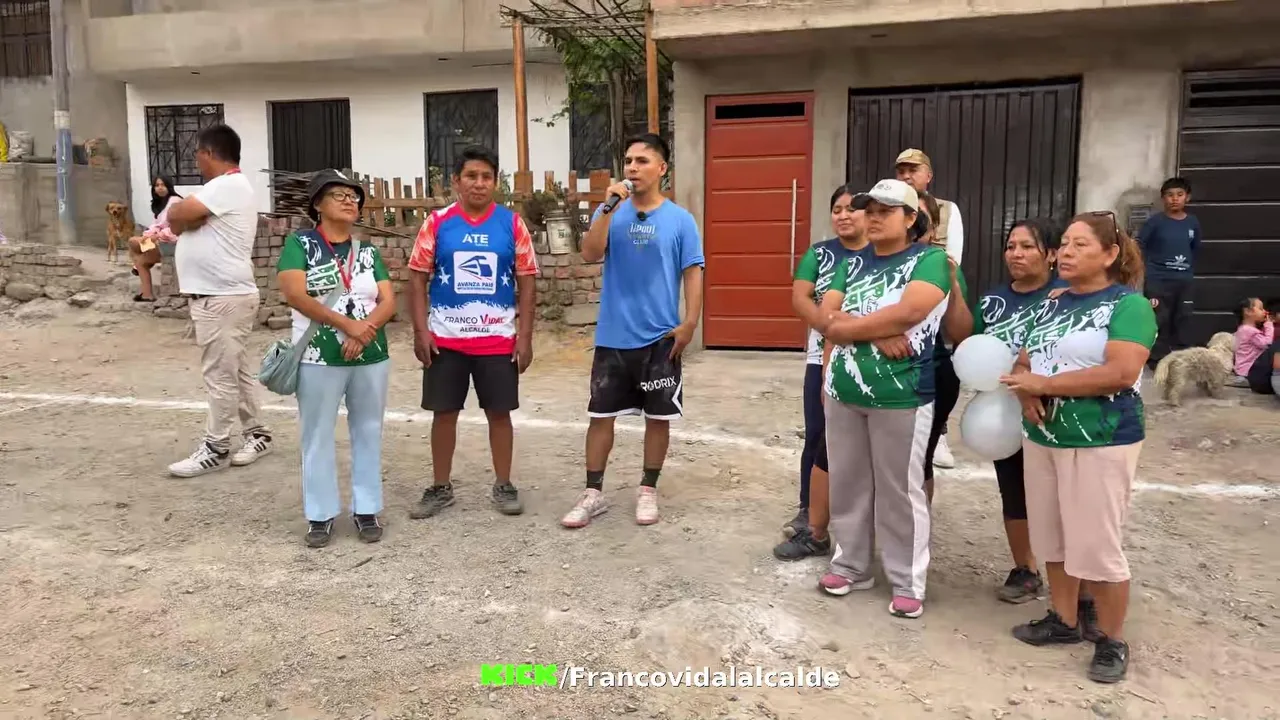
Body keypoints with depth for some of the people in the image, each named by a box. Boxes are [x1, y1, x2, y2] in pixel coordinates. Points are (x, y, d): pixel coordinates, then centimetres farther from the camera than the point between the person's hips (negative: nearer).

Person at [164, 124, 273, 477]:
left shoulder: (227, 186, -16)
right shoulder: (229, 187, 18)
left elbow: (176, 216, -19)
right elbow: (192, 225, 16)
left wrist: (177, 212, 1)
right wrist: (179, 224, -4)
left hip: (223, 298, -11)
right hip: (225, 295, 11)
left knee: (220, 376, -3)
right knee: (240, 371, 15)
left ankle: (216, 449, 4)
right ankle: (257, 434, 23)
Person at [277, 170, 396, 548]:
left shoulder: (368, 252, 10)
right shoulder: (299, 244, -1)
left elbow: (388, 302, 1)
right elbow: (294, 294, -15)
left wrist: (364, 331, -18)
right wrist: (347, 324, -21)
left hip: (371, 357, 3)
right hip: (319, 359, -3)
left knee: (368, 433, 9)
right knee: (318, 436, 4)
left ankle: (366, 510, 20)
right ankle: (321, 514, 16)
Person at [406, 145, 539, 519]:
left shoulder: (512, 224, -1)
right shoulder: (437, 222, 0)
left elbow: (526, 282, 2)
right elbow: (418, 277, 2)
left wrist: (525, 336, -3)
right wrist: (420, 330, -5)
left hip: (498, 339, 0)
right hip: (445, 338, 1)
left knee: (499, 412, 7)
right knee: (444, 412, 9)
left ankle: (503, 486, 22)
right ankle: (440, 487, 23)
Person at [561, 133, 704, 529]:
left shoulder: (680, 219, -1)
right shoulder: (610, 212, 3)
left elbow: (693, 273, -2)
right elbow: (590, 254, -11)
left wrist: (690, 323, -11)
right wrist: (610, 207, -18)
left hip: (660, 338, -1)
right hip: (613, 336, 1)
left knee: (658, 415, 9)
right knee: (601, 414, 6)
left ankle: (648, 490, 24)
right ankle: (593, 492, 17)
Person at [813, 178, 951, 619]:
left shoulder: (930, 260, -5)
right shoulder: (852, 263, 12)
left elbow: (906, 314, -20)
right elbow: (826, 318, 0)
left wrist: (848, 324, -9)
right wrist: (878, 332, -15)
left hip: (900, 397, -5)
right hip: (843, 391, 5)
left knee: (900, 491, 4)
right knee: (847, 484, 14)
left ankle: (908, 584, 19)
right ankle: (851, 566, 30)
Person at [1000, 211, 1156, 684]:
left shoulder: (1129, 305, -9)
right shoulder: (1050, 305, 11)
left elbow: (1121, 374, -22)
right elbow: (1023, 363, 12)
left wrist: (1043, 383, -19)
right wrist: (1025, 391, -12)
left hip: (1101, 443, -6)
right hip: (1041, 438, 7)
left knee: (1097, 546, -2)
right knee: (1053, 538, 14)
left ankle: (1113, 641, 16)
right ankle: (1064, 620, 30)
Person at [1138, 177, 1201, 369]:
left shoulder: (1193, 222, 6)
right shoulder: (1155, 221, -7)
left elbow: (1195, 250, 17)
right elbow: (1139, 246, -6)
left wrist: (1190, 271, 12)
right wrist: (1146, 267, -9)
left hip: (1184, 282, 4)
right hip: (1158, 281, -4)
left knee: (1183, 321, 9)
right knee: (1159, 321, -4)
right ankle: (1157, 359, 4)